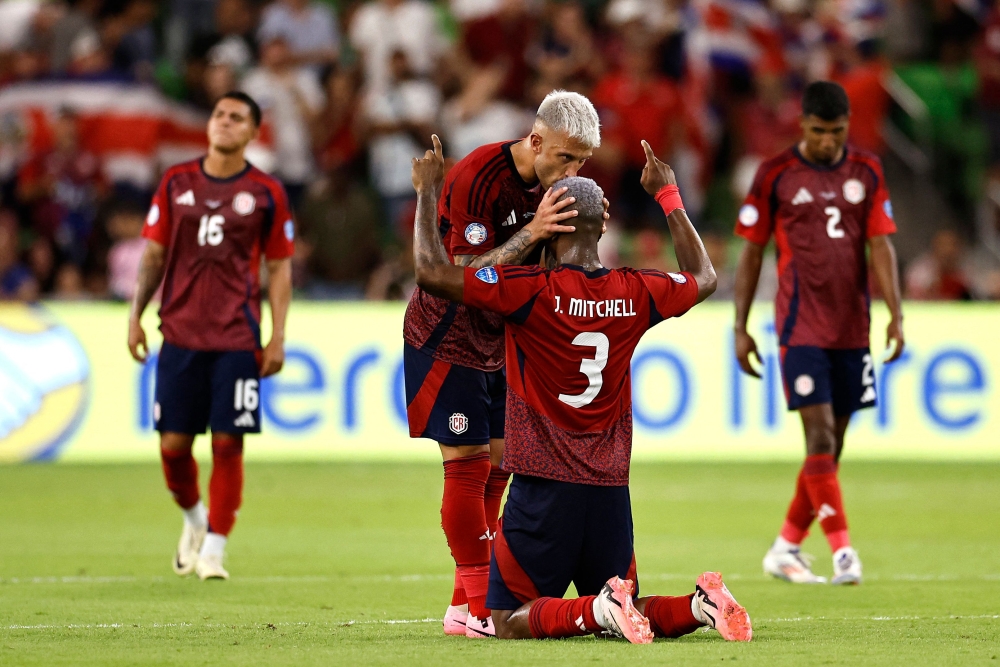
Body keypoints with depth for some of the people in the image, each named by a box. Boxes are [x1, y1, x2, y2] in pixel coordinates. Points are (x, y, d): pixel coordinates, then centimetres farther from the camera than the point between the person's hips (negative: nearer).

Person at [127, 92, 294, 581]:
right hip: (180, 334, 2)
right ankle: (194, 518, 30)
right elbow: (154, 252, 12)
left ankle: (213, 549, 2)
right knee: (173, 443, 1)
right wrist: (136, 314, 5)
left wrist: (278, 337, -1)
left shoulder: (265, 194, 2)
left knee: (228, 443, -6)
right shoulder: (176, 183, 7)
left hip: (238, 339, -2)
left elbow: (279, 269, 6)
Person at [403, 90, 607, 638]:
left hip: (500, 340, 8)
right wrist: (532, 233, -38)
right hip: (448, 339, -8)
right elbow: (467, 274, -28)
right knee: (468, 465, -9)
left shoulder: (557, 183, -2)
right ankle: (477, 607, -6)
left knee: (495, 467, 6)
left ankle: (466, 605, 11)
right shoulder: (477, 177, -25)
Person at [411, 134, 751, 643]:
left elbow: (432, 272, -16)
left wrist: (427, 192, -1)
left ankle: (599, 611, -24)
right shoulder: (634, 294, 4)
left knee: (510, 621, 3)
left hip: (543, 486, -5)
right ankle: (700, 606, -14)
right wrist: (668, 196, 34)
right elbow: (702, 278, 26)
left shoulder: (534, 291, -12)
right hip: (610, 487, 5)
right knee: (629, 614, 17)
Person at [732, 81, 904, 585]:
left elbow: (881, 246, 7)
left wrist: (896, 315, -4)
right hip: (801, 328, -4)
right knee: (820, 437, -14)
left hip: (852, 328, 4)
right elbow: (751, 254, 4)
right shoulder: (775, 175, -1)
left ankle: (785, 549, 18)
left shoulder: (866, 172, 8)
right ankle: (843, 552, -13)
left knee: (831, 446, 6)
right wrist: (740, 328, 2)